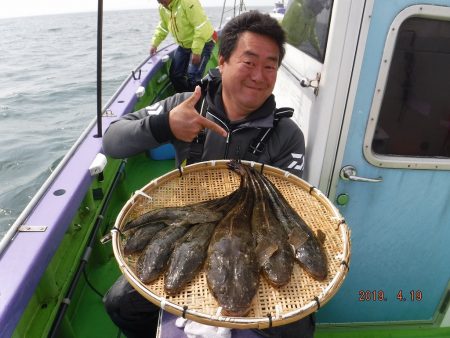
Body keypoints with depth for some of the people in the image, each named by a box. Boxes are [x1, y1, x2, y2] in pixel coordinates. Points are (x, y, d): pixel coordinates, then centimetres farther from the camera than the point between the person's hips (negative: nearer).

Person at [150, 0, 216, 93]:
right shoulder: (162, 8, -4)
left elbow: (201, 28, -30)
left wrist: (196, 52, -30)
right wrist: (154, 43, 0)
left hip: (202, 43, -8)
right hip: (184, 44, 8)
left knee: (192, 77, -18)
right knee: (175, 75, 7)